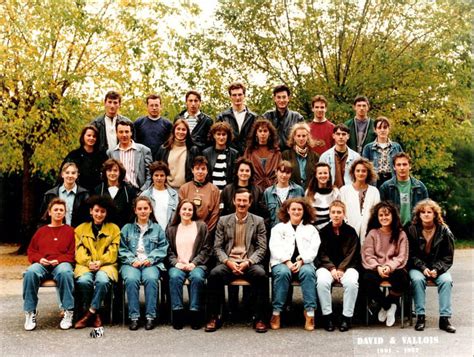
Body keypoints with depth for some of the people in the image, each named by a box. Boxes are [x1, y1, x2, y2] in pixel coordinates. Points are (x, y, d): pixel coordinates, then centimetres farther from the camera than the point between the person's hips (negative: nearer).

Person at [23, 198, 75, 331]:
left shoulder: (70, 230, 18)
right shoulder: (41, 231, 25)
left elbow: (72, 253, 8)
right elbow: (31, 251, 20)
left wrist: (59, 260, -10)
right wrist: (39, 259, -3)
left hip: (61, 264, -2)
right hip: (42, 264, 2)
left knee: (65, 272, -40)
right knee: (30, 273, -34)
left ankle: (68, 312, -31)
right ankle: (30, 313, -26)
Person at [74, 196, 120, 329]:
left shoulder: (114, 229, 15)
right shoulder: (81, 229, 18)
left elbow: (113, 252, 5)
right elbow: (79, 251, 7)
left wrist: (100, 262, -11)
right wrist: (89, 262, -12)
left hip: (106, 264, -1)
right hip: (85, 265, 1)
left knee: (103, 280, -35)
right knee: (84, 281, -33)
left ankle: (90, 313, -21)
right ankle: (95, 314, -14)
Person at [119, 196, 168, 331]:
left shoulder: (157, 228, 17)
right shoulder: (127, 228, 17)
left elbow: (162, 248, 8)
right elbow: (122, 249, 9)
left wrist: (150, 259, -8)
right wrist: (132, 260, -8)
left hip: (151, 263, 0)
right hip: (131, 263, 0)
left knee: (151, 278, -34)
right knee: (131, 279, -33)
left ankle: (151, 316, -26)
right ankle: (133, 317, -26)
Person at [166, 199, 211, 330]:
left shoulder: (201, 226, 13)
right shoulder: (171, 229, 18)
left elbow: (206, 249, 6)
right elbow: (169, 251, 12)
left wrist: (194, 263, -7)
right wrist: (176, 263, -7)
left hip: (196, 264, -1)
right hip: (178, 265, 1)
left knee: (197, 277, -34)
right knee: (175, 277, -33)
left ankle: (195, 313, -29)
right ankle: (177, 313, -30)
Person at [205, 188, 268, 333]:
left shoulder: (258, 221, 11)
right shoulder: (223, 221, 14)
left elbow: (262, 248, 5)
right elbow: (217, 247, 8)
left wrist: (248, 262, -13)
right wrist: (228, 262, -11)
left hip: (250, 263, -1)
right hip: (228, 262, 1)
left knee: (260, 274, -33)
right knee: (214, 273, -31)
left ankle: (259, 319, -21)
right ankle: (213, 318, -17)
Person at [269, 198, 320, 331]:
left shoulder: (311, 229, 20)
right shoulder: (278, 228, 18)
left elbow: (313, 249, 6)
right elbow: (275, 248, 3)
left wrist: (301, 261, -13)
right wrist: (287, 262, -14)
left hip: (304, 263, 1)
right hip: (282, 263, 0)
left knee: (308, 272, -34)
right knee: (283, 272, -35)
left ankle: (310, 312, -35)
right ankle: (276, 313, -31)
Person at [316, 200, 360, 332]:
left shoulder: (351, 232, 6)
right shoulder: (323, 231, 8)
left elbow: (351, 254, 0)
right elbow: (322, 253, 2)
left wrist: (341, 269, -14)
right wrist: (332, 268, -14)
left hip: (347, 266, 0)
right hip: (327, 266, 1)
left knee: (351, 282, -33)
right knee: (322, 281, -32)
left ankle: (347, 316, -18)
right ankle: (327, 316, -18)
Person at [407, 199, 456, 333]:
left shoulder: (444, 231, 1)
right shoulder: (412, 230, 0)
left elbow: (448, 256, 1)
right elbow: (411, 254, -2)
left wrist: (437, 269, -15)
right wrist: (423, 268, -17)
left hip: (438, 268, 1)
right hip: (418, 267, -1)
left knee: (446, 280, -29)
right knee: (417, 279, -32)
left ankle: (444, 318, -24)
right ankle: (420, 316, -26)